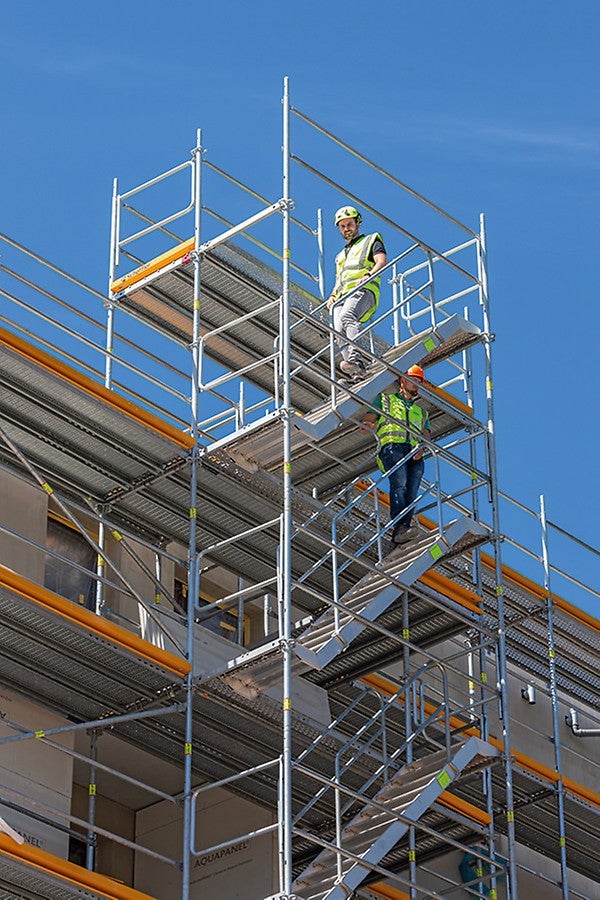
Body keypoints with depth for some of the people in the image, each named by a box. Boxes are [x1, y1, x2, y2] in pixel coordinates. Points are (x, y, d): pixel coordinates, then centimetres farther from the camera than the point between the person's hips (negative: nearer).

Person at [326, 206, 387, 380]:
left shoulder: (371, 241, 22)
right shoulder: (341, 256, 41)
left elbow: (382, 261, 4)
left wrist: (367, 275, -16)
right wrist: (332, 296, 14)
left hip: (362, 290, -6)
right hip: (341, 296, 6)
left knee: (347, 317, -37)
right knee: (339, 331, -23)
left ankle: (356, 360, -53)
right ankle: (355, 373, -36)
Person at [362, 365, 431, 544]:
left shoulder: (421, 412, 37)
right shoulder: (385, 399, 27)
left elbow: (426, 436, 19)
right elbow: (366, 423, 16)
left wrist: (422, 447, -5)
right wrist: (377, 428, -8)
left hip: (415, 455, 4)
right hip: (392, 446, -4)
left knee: (411, 494, -17)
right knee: (399, 485, -29)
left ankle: (400, 534, -28)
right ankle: (400, 526, -44)